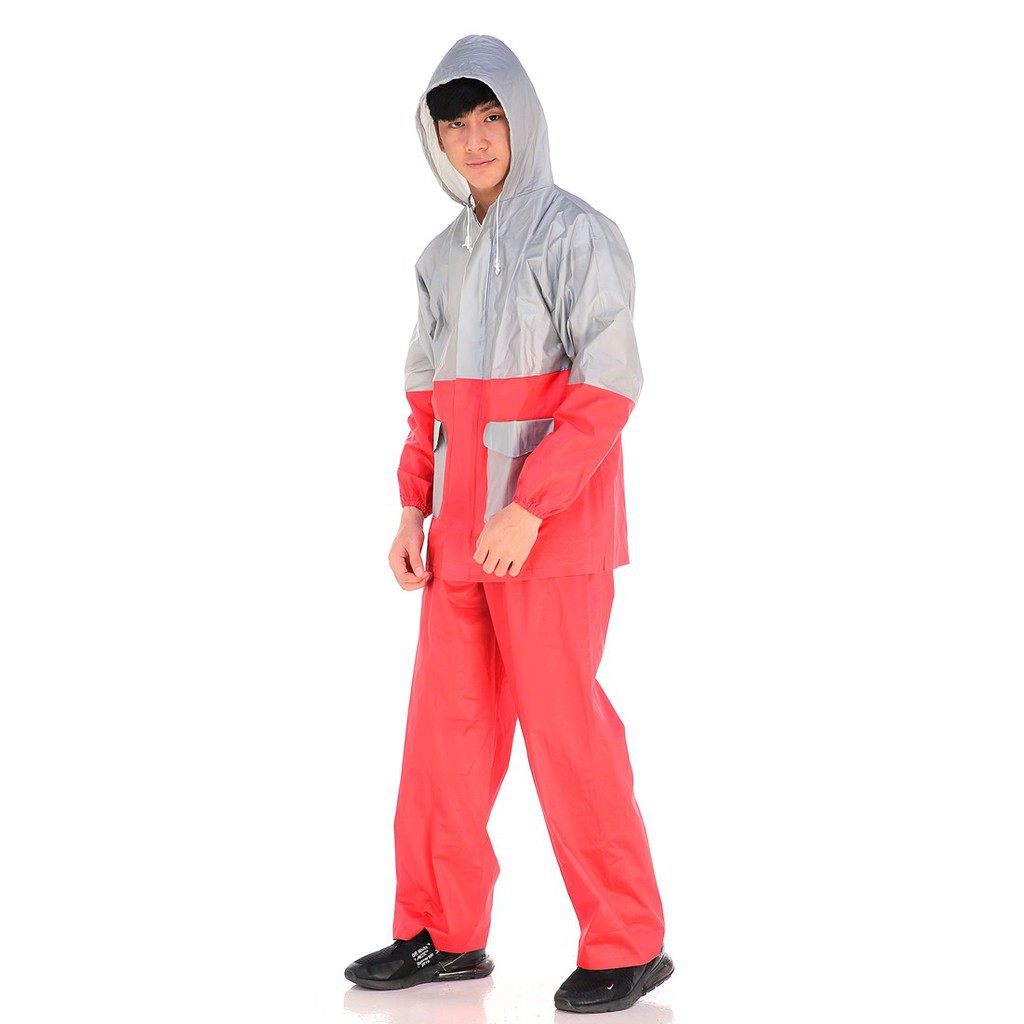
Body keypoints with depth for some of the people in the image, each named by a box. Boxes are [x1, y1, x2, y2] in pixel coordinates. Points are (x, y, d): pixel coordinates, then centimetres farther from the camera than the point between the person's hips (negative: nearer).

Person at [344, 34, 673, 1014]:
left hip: (555, 527, -7)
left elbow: (607, 385, -14)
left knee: (565, 727, -6)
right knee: (444, 727, 7)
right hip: (462, 530, 7)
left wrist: (528, 509, -20)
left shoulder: (578, 234, -6)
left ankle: (627, 944, 5)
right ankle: (442, 932, 17)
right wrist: (413, 509, 8)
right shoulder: (443, 258, 17)